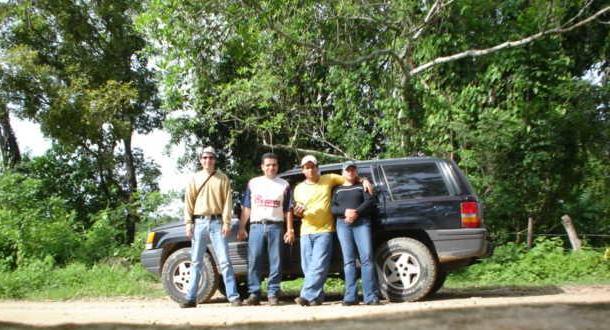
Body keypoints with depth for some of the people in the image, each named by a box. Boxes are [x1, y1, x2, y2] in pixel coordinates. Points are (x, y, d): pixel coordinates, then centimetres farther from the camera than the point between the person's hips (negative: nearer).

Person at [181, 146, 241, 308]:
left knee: (224, 260, -5)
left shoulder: (222, 178, 6)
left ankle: (233, 296, -2)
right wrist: (188, 223, -1)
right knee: (196, 261, 7)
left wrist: (226, 222, -8)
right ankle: (191, 298, 12)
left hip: (217, 222, -2)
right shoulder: (194, 178, 11)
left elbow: (227, 201, 1)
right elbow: (188, 202, 7)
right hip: (199, 222, 2)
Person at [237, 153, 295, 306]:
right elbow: (246, 208, 12)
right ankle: (254, 294, 2)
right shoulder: (253, 183, 14)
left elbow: (288, 210, 10)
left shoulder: (284, 185, 12)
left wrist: (290, 230, 1)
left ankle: (273, 294, 4)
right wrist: (241, 228, 5)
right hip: (256, 226, 1)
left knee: (275, 262, -1)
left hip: (276, 226, 0)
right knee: (254, 261, -4)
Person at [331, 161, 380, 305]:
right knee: (348, 260, -5)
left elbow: (370, 201, 2)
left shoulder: (362, 186, 18)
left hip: (362, 223, -1)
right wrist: (345, 211, -12)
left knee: (367, 258, -13)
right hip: (343, 225, 1)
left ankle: (371, 296, -15)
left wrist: (356, 212, -14)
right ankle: (350, 296, -8)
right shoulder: (337, 189, 21)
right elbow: (332, 208, 8)